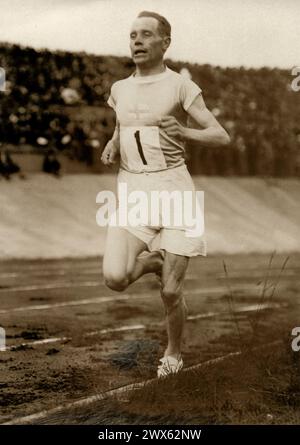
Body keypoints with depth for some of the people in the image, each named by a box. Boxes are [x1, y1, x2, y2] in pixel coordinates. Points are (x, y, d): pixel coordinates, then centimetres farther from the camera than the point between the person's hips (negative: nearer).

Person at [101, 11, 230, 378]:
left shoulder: (181, 87, -3)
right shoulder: (120, 89, 11)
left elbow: (221, 137, -6)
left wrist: (183, 133, -25)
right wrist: (111, 151, 5)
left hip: (173, 189, -3)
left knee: (169, 292, -2)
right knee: (115, 279, -17)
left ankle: (174, 352, 29)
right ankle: (154, 260, 18)